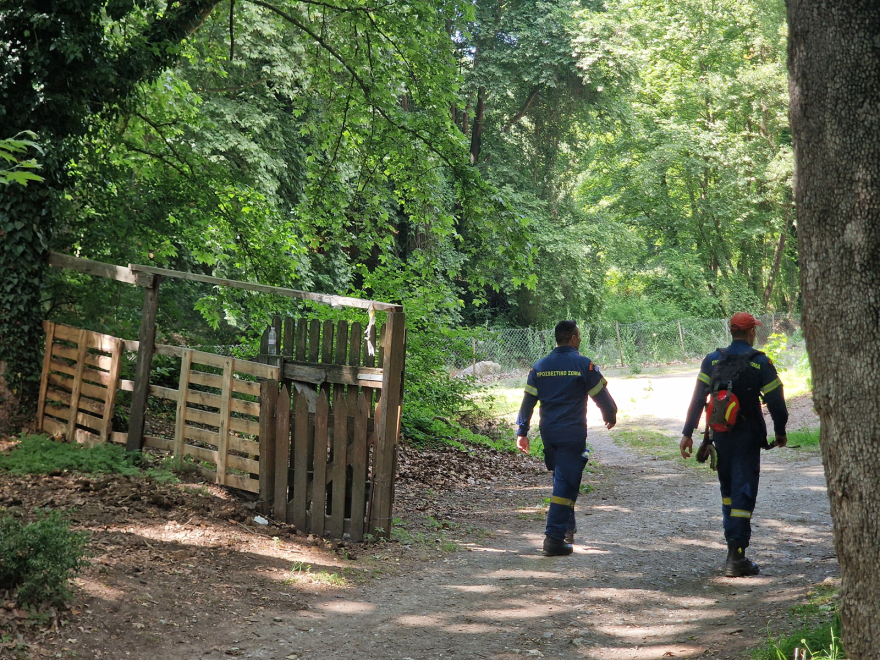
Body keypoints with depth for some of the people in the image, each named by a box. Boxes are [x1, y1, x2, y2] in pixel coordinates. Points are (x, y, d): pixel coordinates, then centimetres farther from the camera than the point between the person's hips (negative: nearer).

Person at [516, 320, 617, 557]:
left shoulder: (540, 366, 7)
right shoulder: (583, 365, -7)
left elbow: (528, 401, 6)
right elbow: (601, 395, -1)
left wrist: (522, 432, 12)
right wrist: (610, 416, 18)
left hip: (548, 433, 6)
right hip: (572, 433, -6)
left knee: (562, 478, 22)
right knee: (566, 483, -5)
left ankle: (567, 528, 31)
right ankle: (554, 538, -11)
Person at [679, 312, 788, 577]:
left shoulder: (712, 360, 1)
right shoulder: (760, 363, -7)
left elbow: (698, 399, -1)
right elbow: (775, 402, -5)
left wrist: (687, 433, 3)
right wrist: (780, 433, 9)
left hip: (720, 435, 4)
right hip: (747, 436, -3)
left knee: (728, 489, 19)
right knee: (743, 492, -3)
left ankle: (733, 543, 23)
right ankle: (736, 557, -7)